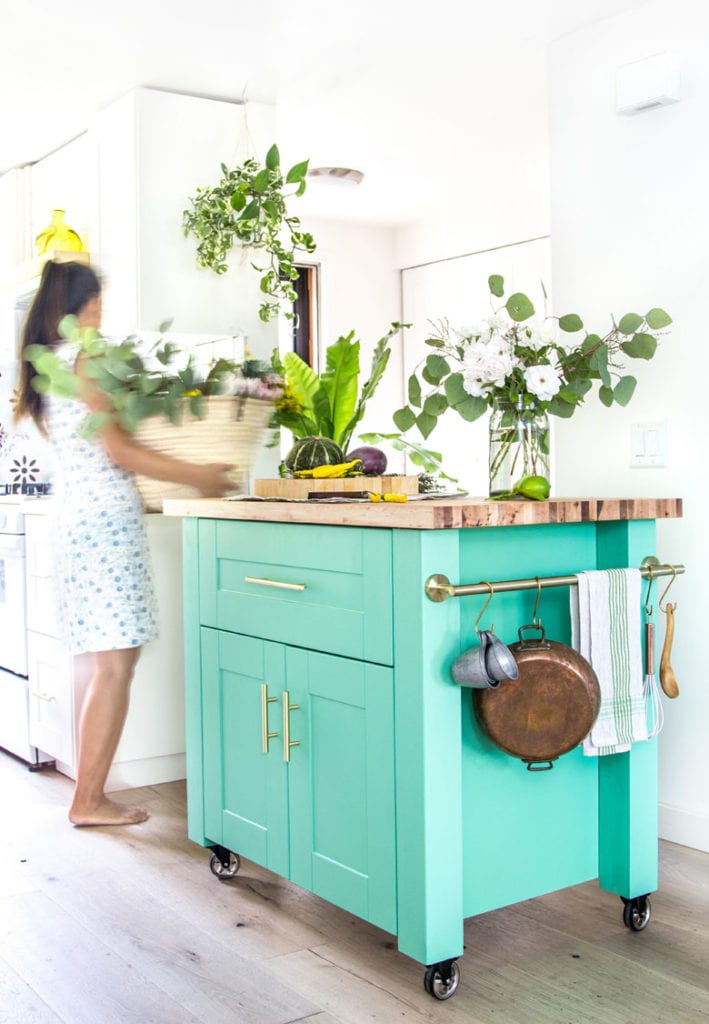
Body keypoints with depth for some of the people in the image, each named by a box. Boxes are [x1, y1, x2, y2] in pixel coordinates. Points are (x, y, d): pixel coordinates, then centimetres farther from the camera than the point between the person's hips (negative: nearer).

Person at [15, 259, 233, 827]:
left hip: (78, 519, 9)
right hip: (106, 519, -9)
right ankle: (89, 799, 0)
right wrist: (199, 475, -5)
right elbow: (118, 451, -12)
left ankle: (90, 794, 16)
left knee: (111, 664, 12)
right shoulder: (86, 358, -7)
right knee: (116, 665, -5)